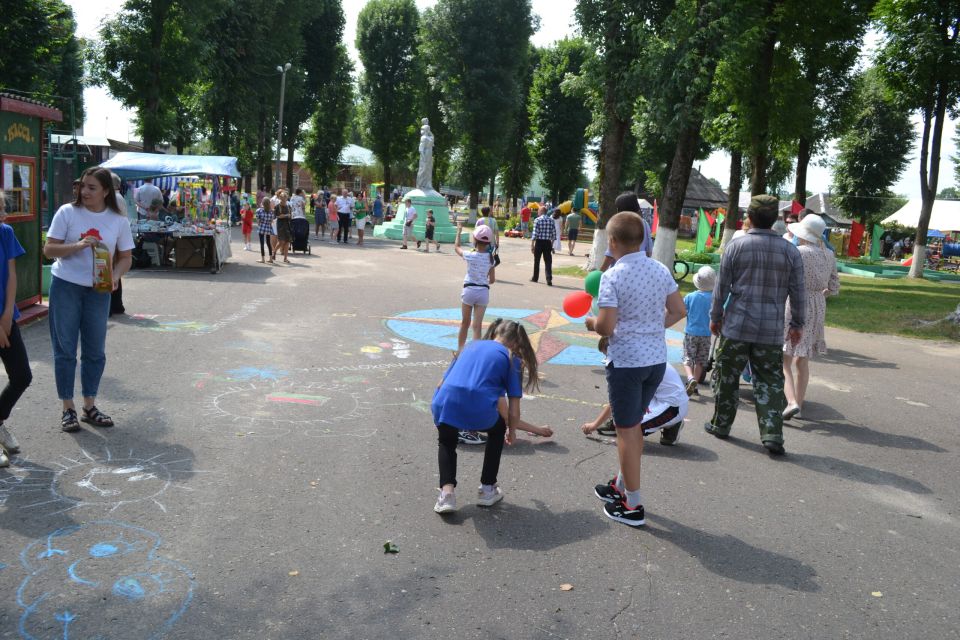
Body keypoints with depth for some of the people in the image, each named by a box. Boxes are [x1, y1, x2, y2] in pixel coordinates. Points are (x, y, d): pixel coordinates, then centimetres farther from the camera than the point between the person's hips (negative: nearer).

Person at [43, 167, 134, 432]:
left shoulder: (118, 220, 0)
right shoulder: (67, 212, -6)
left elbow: (125, 257, 5)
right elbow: (49, 249, -6)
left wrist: (115, 276, -14)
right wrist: (78, 245, -22)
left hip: (98, 291, 2)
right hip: (65, 287, -2)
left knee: (95, 351, 8)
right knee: (65, 349, 2)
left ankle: (89, 406, 22)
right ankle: (68, 409, 12)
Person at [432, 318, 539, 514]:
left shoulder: (471, 345, 29)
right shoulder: (512, 359, 18)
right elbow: (514, 411, 15)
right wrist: (511, 432, 35)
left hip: (445, 402, 3)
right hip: (479, 408, -3)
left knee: (446, 441, 34)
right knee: (497, 430, 32)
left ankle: (447, 492, 13)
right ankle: (487, 489, 33)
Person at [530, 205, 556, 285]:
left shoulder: (537, 220, -7)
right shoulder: (551, 220, 4)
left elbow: (535, 233, -11)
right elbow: (554, 233, 5)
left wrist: (532, 245, -8)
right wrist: (552, 244, 15)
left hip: (539, 242, -2)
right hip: (548, 243, 2)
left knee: (537, 260, 13)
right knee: (548, 262, 1)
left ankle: (535, 278, 26)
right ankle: (549, 280, -10)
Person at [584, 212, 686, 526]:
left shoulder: (612, 276, -16)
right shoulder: (661, 270, 2)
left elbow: (606, 327, -20)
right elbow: (678, 311, 7)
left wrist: (591, 322, 1)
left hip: (626, 362, -6)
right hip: (657, 359, 7)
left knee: (627, 430, 6)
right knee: (634, 424, 22)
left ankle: (633, 506, 15)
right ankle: (622, 485, 37)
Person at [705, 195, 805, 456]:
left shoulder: (735, 246, -5)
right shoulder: (790, 251, 0)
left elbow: (721, 287, -2)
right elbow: (798, 292, 3)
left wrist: (715, 317, 10)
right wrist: (797, 324, 14)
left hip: (736, 326, -1)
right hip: (771, 331, 1)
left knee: (727, 377, 12)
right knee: (770, 382, 6)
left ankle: (721, 424, 23)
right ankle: (772, 433, -2)